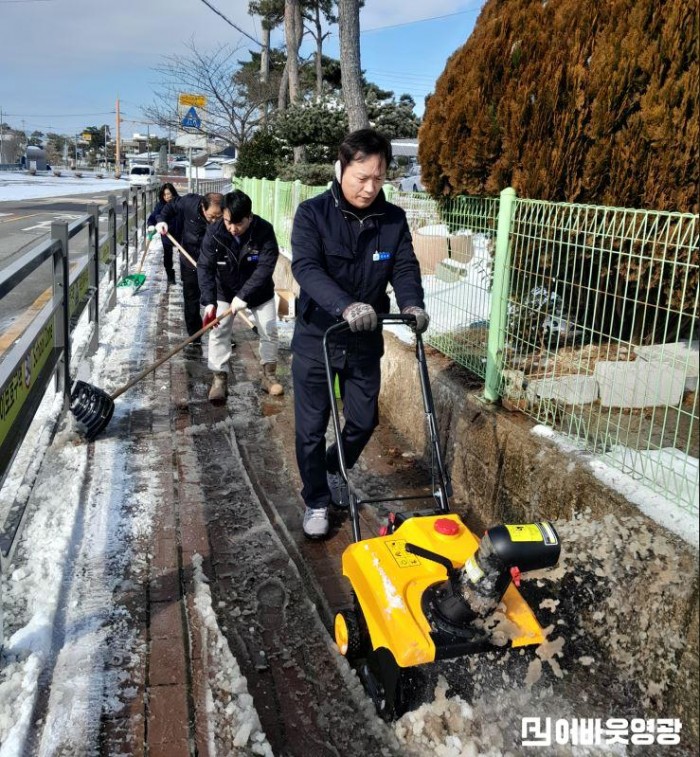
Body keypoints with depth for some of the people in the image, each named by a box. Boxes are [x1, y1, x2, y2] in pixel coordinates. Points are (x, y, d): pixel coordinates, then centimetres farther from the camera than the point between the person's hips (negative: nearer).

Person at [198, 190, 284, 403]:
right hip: (225, 291, 0)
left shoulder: (264, 231, -28)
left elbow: (265, 267, -30)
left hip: (259, 291, 0)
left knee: (269, 331, 5)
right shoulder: (214, 232, -23)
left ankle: (269, 376, 23)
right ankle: (219, 379, 7)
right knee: (218, 333, -3)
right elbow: (205, 267, -22)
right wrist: (209, 301, -33)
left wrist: (244, 295, -36)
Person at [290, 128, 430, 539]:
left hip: (365, 343, 3)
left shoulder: (394, 220, -2)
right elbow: (307, 268, -26)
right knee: (312, 428, 5)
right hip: (316, 340, -3)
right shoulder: (312, 214, -14)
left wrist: (412, 305, -30)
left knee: (365, 422, 13)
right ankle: (317, 501, 25)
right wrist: (346, 306, -44)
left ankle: (334, 471, 43)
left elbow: (405, 268, -7)